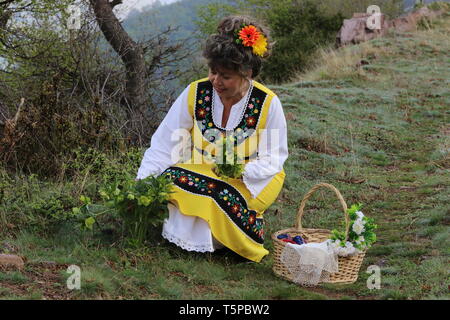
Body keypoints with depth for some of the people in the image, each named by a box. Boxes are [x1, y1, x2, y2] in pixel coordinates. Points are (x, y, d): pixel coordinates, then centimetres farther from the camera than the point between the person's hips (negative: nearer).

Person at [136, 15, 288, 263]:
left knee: (223, 195, -35)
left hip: (251, 181, -2)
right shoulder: (195, 93, -10)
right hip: (200, 172, 2)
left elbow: (274, 157, -4)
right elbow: (164, 144, -8)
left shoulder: (267, 103, -13)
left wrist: (244, 171, -25)